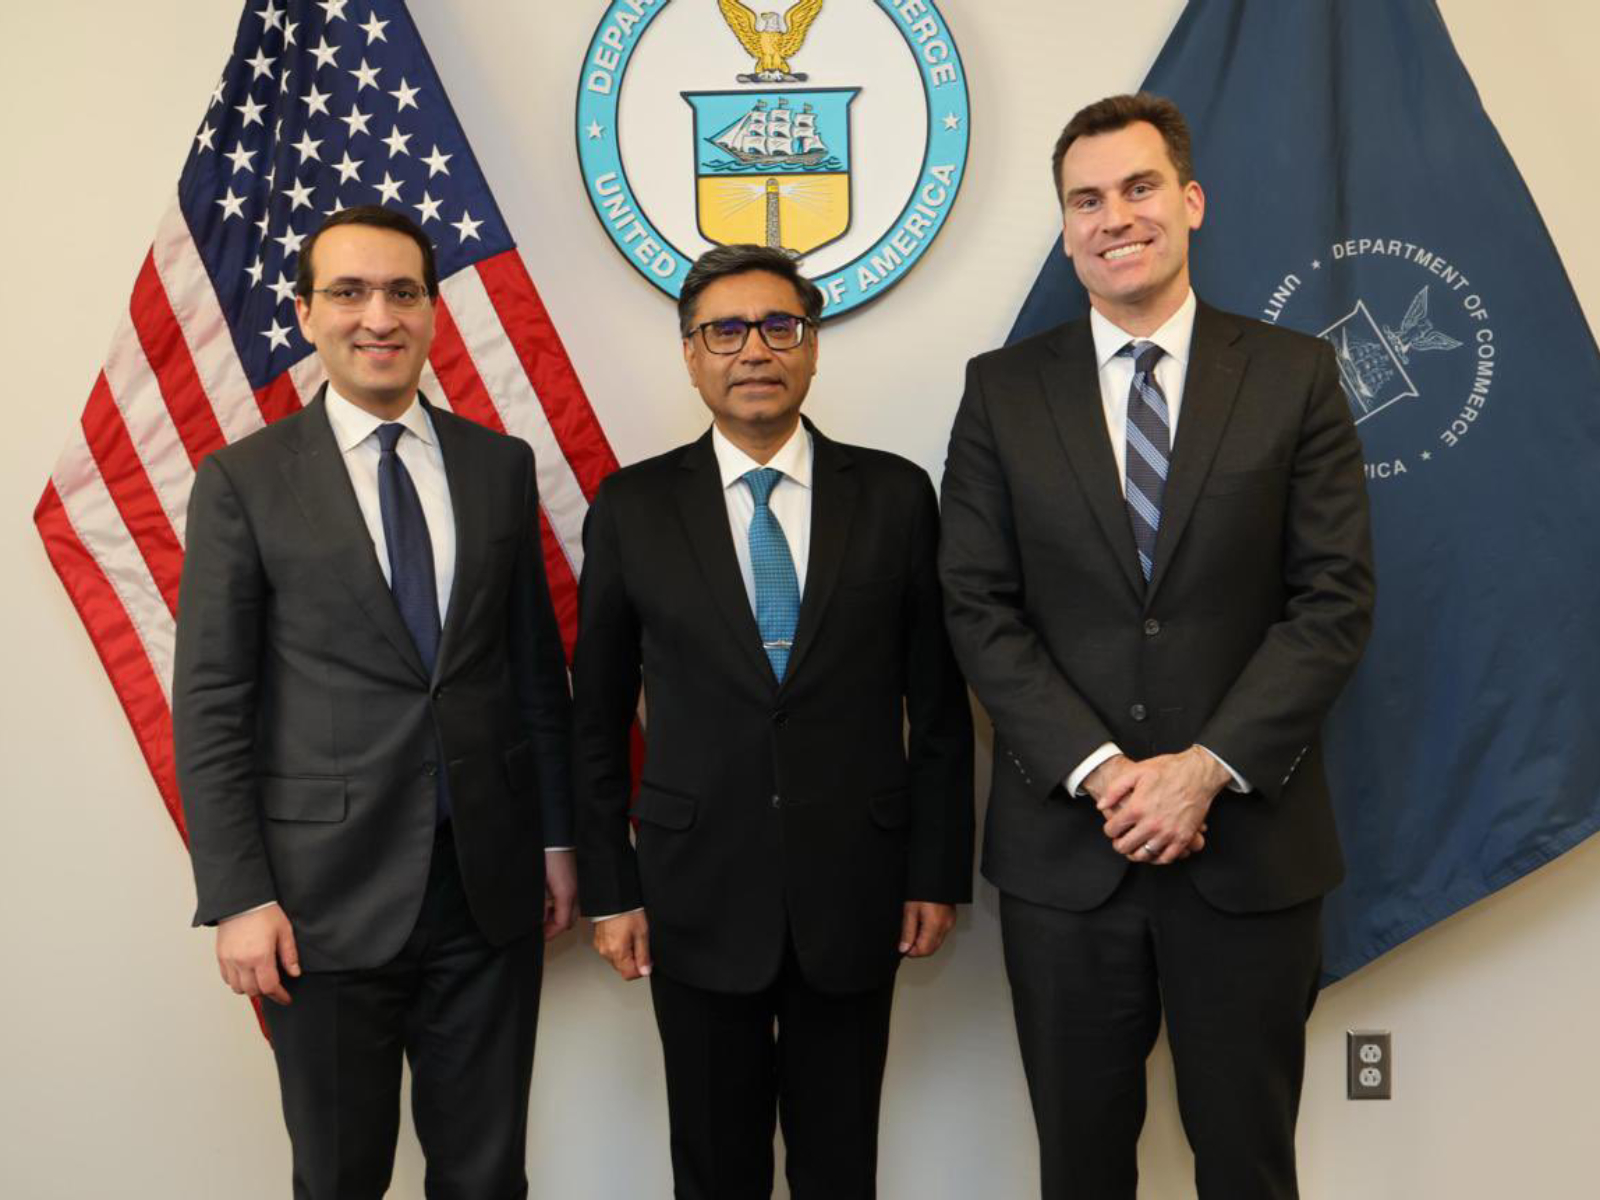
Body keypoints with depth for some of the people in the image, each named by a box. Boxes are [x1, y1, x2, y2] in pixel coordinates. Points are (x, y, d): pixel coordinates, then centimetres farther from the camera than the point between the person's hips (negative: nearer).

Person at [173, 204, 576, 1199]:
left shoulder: (502, 465, 6)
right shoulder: (243, 481, -2)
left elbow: (539, 664, 9)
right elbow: (211, 703, -4)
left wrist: (558, 835, 9)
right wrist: (239, 895, -9)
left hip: (491, 885, 2)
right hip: (326, 894, -2)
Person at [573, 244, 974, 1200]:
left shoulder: (895, 495, 0)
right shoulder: (633, 507, -1)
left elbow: (938, 701, 2)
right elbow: (598, 715, 3)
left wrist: (939, 872, 1)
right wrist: (609, 888, 1)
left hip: (855, 892, 0)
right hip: (697, 894, 0)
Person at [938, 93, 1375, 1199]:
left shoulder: (1295, 376, 1)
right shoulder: (1003, 391, 2)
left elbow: (1336, 599, -4)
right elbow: (978, 607, -3)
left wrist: (1208, 767, -14)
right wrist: (1098, 772, -13)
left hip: (1248, 842, 0)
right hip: (1065, 845, 1)